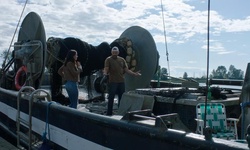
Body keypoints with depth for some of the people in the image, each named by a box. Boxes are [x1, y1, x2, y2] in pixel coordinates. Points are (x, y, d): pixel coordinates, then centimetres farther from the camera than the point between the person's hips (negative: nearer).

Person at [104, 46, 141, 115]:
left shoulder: (122, 60, 15)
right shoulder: (108, 59, 1)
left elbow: (126, 70, 13)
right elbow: (106, 69, -8)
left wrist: (134, 73, -1)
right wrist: (105, 73, -31)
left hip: (121, 81, 5)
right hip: (113, 82, -5)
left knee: (122, 98, 7)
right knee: (111, 98, -2)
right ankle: (109, 114, 6)